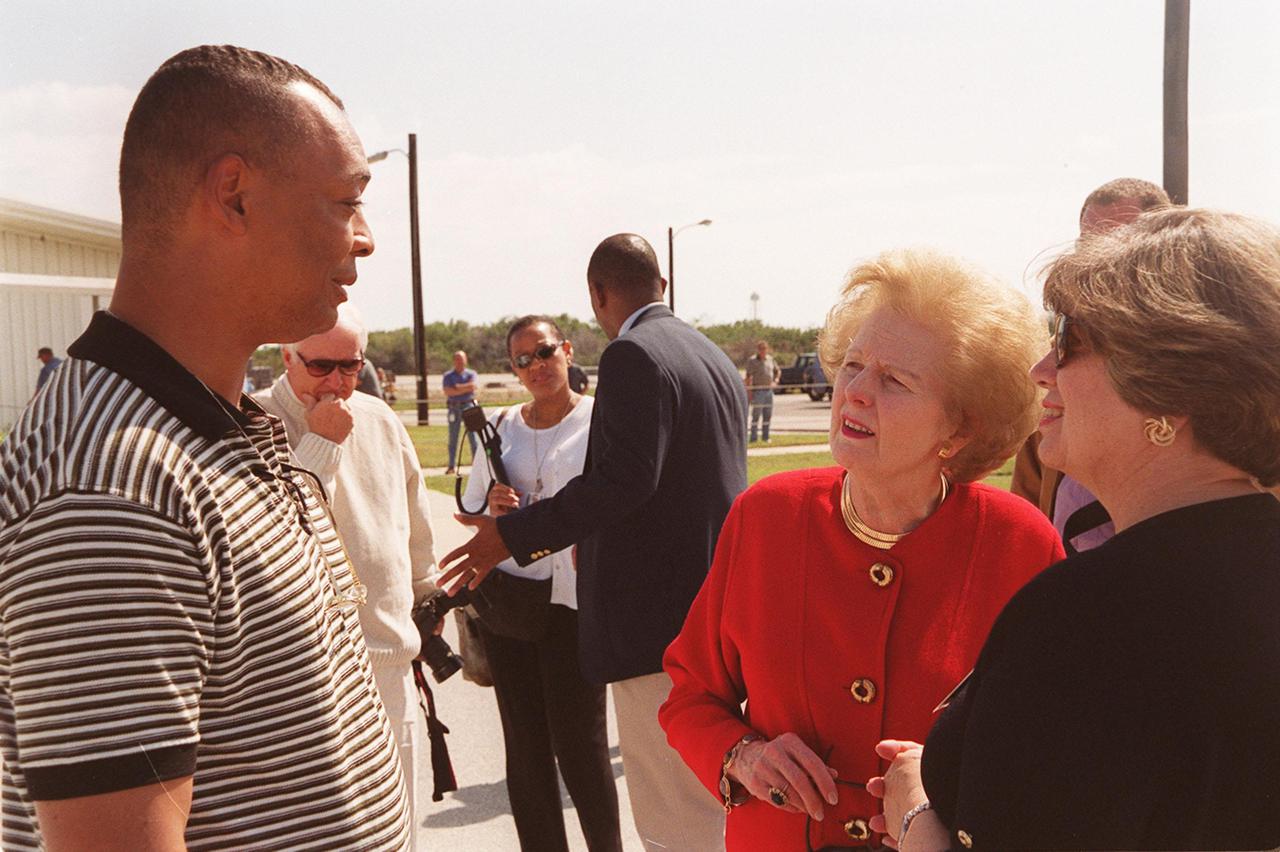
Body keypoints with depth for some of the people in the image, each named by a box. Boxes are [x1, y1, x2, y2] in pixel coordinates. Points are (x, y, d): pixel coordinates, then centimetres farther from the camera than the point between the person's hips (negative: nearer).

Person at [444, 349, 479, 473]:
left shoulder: (471, 374, 8)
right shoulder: (448, 376, 9)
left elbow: (473, 386, -12)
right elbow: (447, 391, -8)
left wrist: (457, 387, -7)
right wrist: (465, 388, -8)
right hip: (454, 408, 1)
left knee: (473, 437, -5)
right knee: (452, 438, 4)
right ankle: (451, 465, 11)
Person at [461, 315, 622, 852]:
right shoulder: (501, 426, 11)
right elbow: (470, 506, 17)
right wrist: (491, 504, -4)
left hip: (575, 596, -4)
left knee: (578, 741, -1)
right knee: (524, 743, 10)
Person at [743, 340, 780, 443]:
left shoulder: (770, 359, 12)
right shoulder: (752, 360, -4)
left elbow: (777, 371, 27)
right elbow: (749, 377, -9)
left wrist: (776, 380, 8)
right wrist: (749, 391, -16)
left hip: (769, 390, 6)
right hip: (757, 391, -6)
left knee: (768, 414, 8)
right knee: (756, 414, -8)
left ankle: (765, 436, 16)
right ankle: (753, 437, -6)